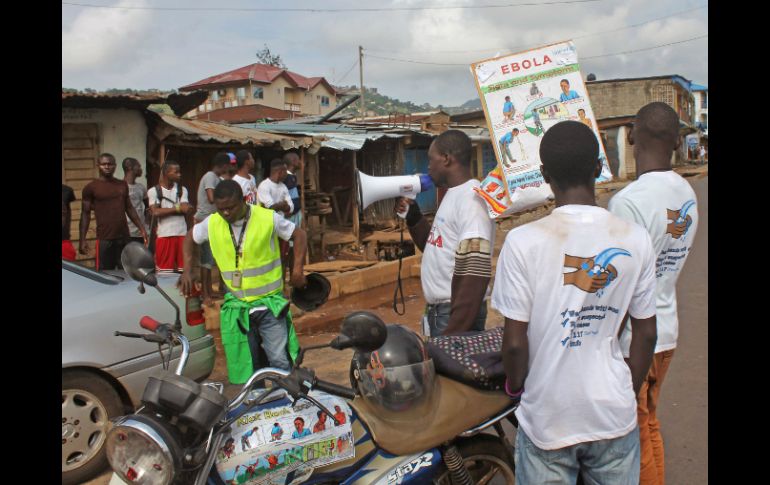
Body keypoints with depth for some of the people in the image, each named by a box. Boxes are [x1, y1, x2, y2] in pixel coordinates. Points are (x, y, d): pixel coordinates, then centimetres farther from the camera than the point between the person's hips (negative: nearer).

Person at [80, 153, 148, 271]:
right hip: (104, 239, -4)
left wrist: (142, 228, 11)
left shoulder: (123, 185, 12)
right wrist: (82, 239, -6)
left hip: (124, 237, 4)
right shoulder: (91, 187, -1)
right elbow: (85, 214, 0)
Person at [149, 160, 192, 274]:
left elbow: (186, 210, -2)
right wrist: (177, 208, -7)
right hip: (164, 235, -2)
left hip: (182, 235, 3)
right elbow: (156, 212, -11)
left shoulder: (182, 190, 10)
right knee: (164, 271, -1)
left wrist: (165, 210, -8)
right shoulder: (154, 191, 1)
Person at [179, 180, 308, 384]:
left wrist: (297, 269, -8)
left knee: (281, 362, -8)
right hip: (236, 306, 3)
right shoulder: (212, 223, -1)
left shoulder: (268, 218, -10)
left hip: (270, 302, -3)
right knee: (244, 368, 11)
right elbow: (190, 238, 17)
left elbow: (299, 235, -1)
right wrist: (187, 271, 8)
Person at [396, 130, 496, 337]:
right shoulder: (453, 195, 12)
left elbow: (475, 272, -26)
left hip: (457, 315, -9)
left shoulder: (471, 199, -19)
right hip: (439, 310, 9)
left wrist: (453, 334, -27)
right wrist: (412, 216, 7)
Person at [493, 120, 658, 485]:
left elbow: (515, 341, -14)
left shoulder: (523, 242, -17)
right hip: (615, 414, 3)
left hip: (548, 420, -2)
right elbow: (646, 334, 1)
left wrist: (515, 387, 6)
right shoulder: (635, 239, -7)